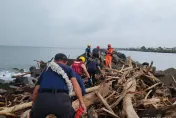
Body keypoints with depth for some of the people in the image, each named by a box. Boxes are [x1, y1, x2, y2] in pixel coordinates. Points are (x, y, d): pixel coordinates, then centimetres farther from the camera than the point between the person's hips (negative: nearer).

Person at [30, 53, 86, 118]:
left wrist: (34, 105, 38)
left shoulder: (46, 70, 30)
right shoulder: (68, 69, 22)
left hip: (43, 98, 3)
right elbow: (75, 85, 6)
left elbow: (35, 91, 26)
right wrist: (81, 102, 4)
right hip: (61, 99, -2)